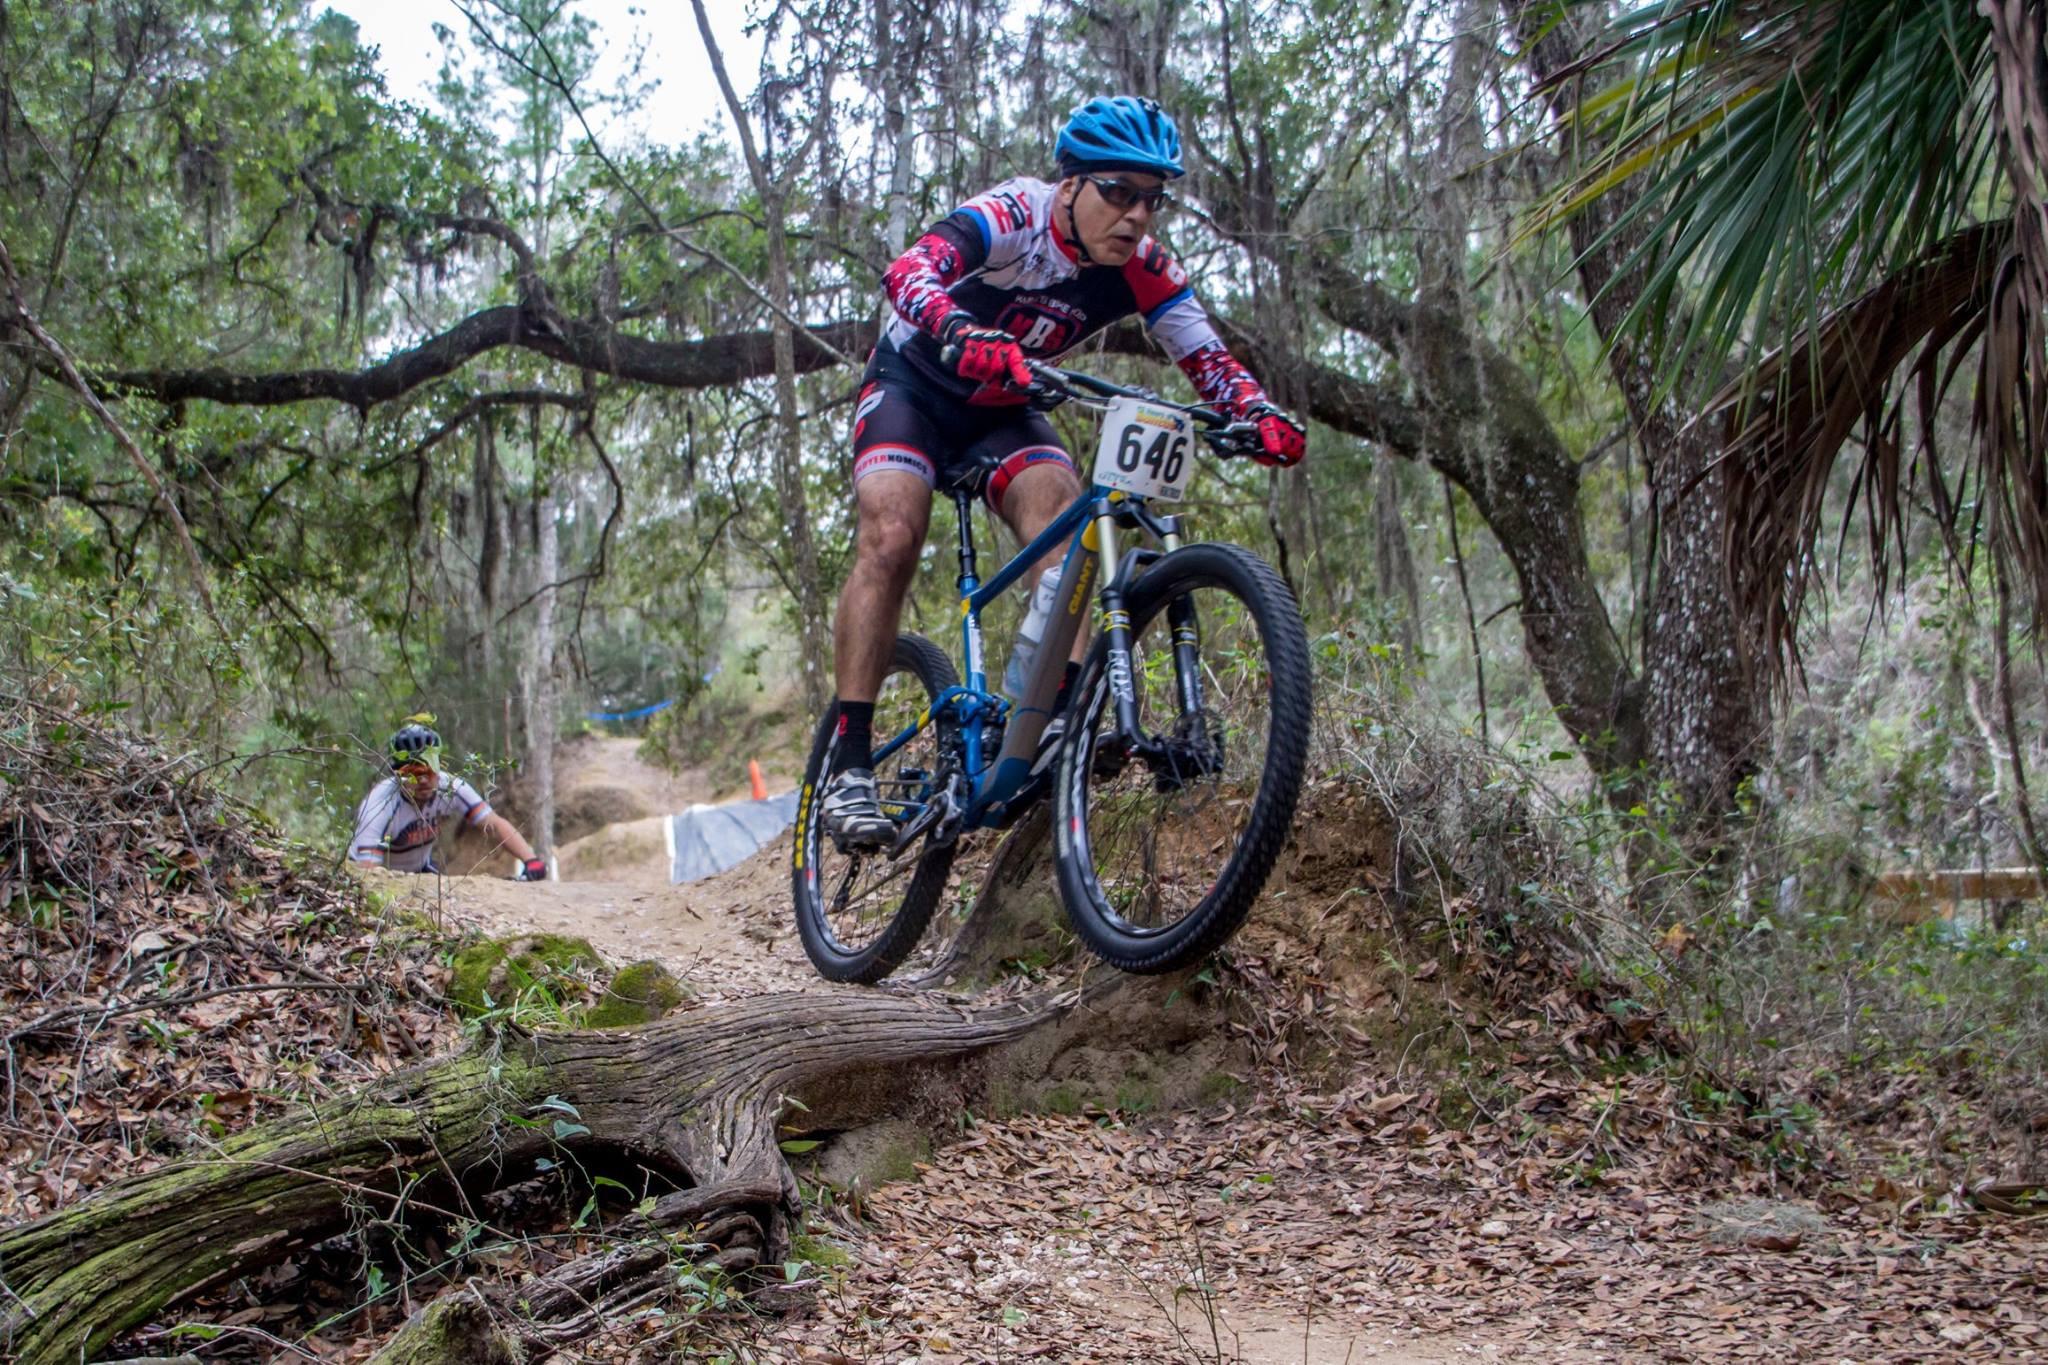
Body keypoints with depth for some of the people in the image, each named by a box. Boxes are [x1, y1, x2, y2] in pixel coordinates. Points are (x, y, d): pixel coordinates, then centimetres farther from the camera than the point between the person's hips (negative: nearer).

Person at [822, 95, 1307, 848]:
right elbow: (911, 271, -45)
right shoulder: (1007, 218, -28)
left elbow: (1206, 355, -19)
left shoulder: (1140, 269, -14)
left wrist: (1259, 413, -41)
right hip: (912, 385, -4)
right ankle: (849, 760, -22)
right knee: (891, 536, -25)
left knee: (1060, 505, -25)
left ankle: (1056, 712, -27)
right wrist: (965, 338, -66)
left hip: (1003, 412, 4)